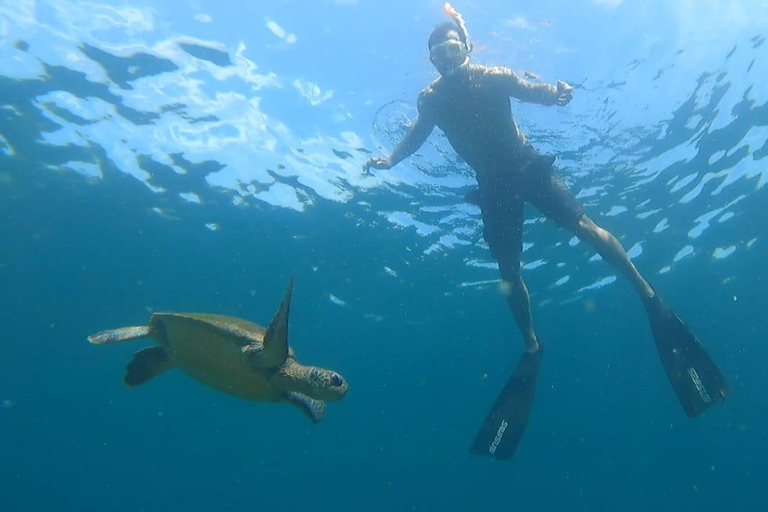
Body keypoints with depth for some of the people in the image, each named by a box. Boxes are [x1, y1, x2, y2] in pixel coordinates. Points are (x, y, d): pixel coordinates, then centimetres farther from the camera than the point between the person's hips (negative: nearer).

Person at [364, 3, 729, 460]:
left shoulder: (494, 77, -4)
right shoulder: (431, 99, 1)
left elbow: (531, 91, -8)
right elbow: (416, 136, 10)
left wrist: (556, 93, -31)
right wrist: (389, 159, -8)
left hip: (528, 166, -2)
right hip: (492, 183, 2)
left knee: (583, 224, -17)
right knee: (508, 269, -1)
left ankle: (648, 294, -6)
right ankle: (532, 347, 11)